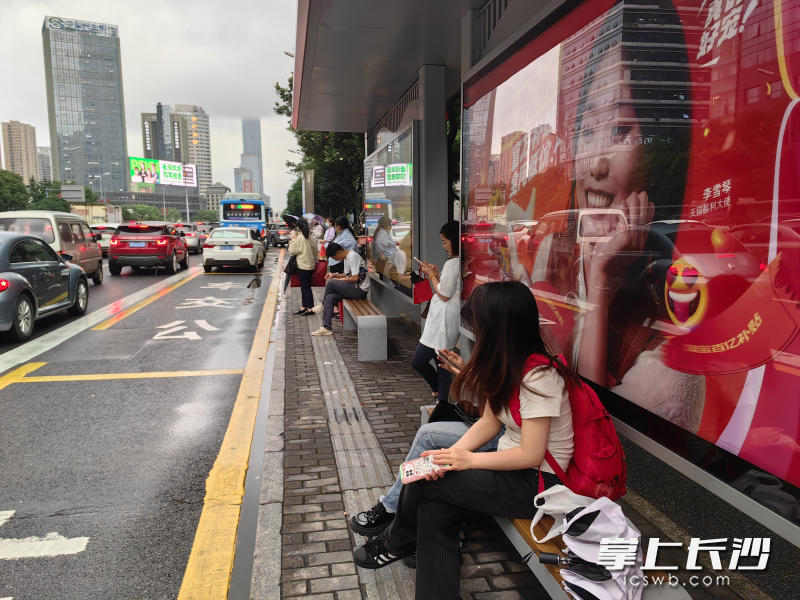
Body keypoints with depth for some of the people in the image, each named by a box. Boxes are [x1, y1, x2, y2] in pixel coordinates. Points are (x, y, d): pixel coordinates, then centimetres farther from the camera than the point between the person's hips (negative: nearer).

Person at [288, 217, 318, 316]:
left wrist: (293, 239, -1)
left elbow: (292, 251, -9)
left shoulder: (300, 238, -17)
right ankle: (304, 307, 22)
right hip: (311, 265, 8)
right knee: (305, 286, 15)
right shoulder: (311, 238, 6)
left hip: (304, 267, -8)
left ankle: (310, 308, 2)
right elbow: (315, 250, 12)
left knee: (306, 287, -1)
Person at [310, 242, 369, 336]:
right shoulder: (346, 258, 14)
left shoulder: (353, 257, -16)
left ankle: (323, 305, 6)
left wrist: (338, 279, -11)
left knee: (331, 282, -20)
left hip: (360, 290, -10)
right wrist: (335, 275, 8)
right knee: (330, 297, -7)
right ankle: (326, 327, -7)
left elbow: (355, 278, -21)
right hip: (353, 288, 10)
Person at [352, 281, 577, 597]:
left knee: (423, 482, -11)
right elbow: (490, 422, 4)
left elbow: (531, 454, -24)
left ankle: (397, 541, 20)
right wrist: (451, 453, -12)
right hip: (511, 460, 8)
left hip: (536, 481, -8)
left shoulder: (538, 376, -25)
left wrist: (468, 459, -18)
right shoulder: (507, 363, 3)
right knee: (434, 512, -13)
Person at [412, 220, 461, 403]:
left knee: (418, 361, -1)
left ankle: (439, 390, 15)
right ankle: (443, 398, 22)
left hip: (443, 322, -10)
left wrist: (431, 275, -6)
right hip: (446, 321, 10)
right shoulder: (461, 263, 10)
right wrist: (437, 273, 8)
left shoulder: (452, 264, -18)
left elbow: (444, 294, -18)